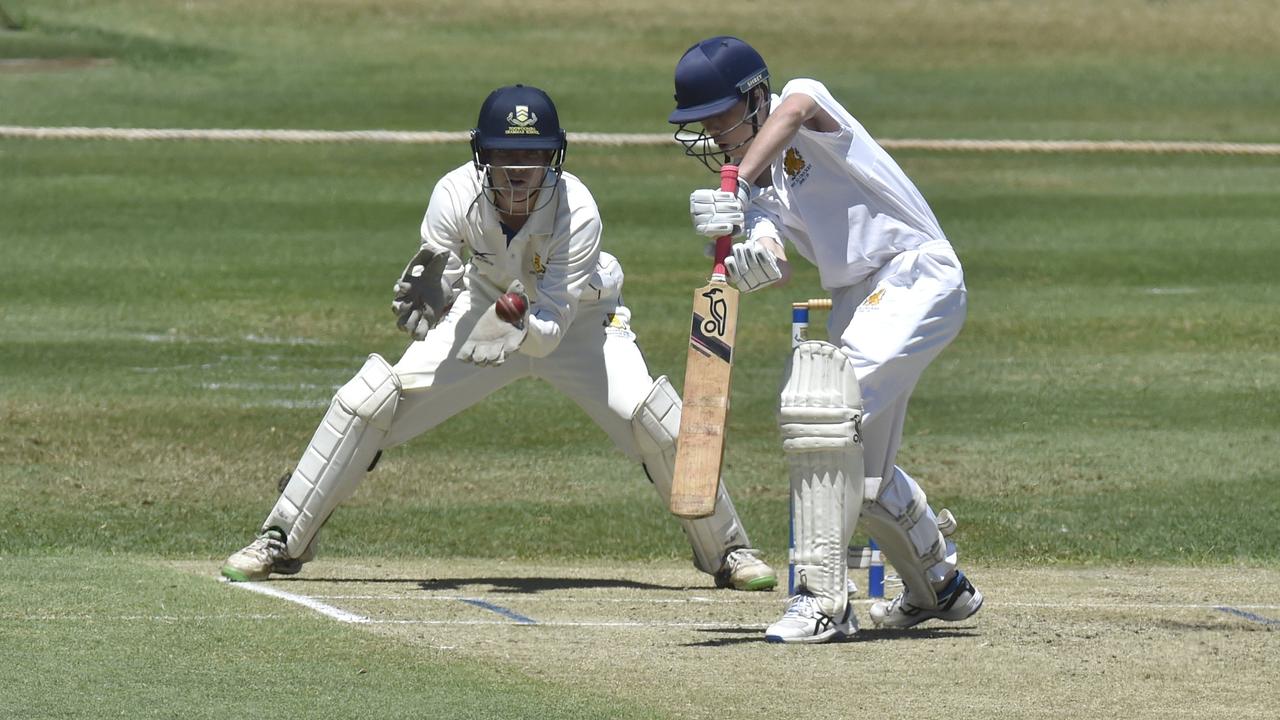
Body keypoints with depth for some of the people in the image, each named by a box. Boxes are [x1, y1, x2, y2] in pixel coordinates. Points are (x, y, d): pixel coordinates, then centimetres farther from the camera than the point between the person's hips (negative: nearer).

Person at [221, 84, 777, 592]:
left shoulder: (578, 211, -34)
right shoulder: (456, 195, -27)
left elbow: (551, 330, -34)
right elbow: (435, 299, -26)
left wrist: (526, 326, -56)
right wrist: (424, 293, -49)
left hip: (574, 321, -2)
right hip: (484, 309, 2)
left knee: (655, 421, -22)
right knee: (366, 402, -11)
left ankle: (727, 552, 4)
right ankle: (282, 543, 4)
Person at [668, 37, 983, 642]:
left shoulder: (806, 100, -11)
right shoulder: (756, 182, 7)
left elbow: (792, 111, -38)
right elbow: (775, 266, -9)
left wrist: (737, 187, -50)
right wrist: (751, 259, -33)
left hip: (917, 276, -10)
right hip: (855, 300, 10)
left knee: (823, 412, -25)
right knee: (859, 469, 18)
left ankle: (822, 599, -25)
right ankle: (940, 587, 42)